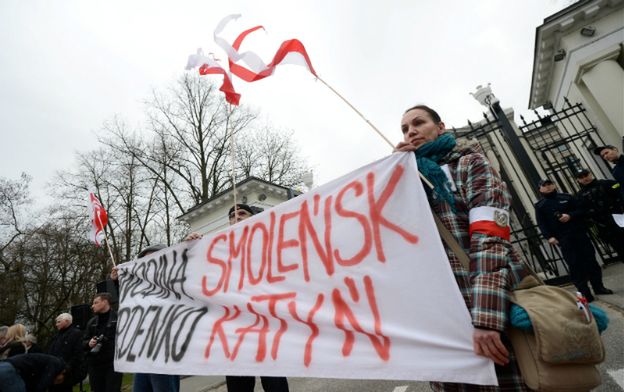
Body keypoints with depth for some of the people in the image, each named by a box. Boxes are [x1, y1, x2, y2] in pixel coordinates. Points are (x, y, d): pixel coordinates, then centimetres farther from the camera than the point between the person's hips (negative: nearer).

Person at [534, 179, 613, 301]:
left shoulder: (566, 197, 13)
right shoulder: (539, 206, 4)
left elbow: (581, 211, 9)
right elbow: (542, 224, -3)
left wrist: (570, 215, -12)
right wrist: (549, 237, -15)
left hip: (579, 233, 3)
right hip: (563, 238, -3)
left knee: (590, 259, 7)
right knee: (574, 265, -3)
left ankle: (598, 287, 22)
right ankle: (585, 292, 2)